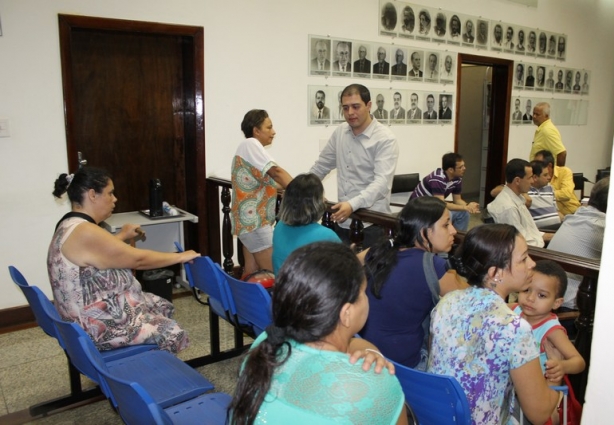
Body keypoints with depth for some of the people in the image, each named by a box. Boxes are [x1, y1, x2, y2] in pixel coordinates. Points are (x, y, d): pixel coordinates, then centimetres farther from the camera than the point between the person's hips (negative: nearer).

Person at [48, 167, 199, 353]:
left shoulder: (70, 225, 5)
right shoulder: (84, 232, -27)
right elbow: (138, 259, -20)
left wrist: (122, 237, 27)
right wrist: (181, 256, -9)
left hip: (94, 311, 11)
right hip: (96, 326, -11)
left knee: (164, 307, 17)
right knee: (172, 332, -3)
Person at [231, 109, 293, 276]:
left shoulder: (251, 149, 17)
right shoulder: (250, 144, -11)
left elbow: (266, 180, 16)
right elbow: (276, 172, -19)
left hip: (251, 219, 10)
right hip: (254, 220, -10)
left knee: (252, 273, 12)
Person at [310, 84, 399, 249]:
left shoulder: (385, 139, -12)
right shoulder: (339, 132, 7)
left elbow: (382, 182, -24)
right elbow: (322, 166, 20)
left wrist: (353, 204, -38)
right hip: (342, 221, 6)